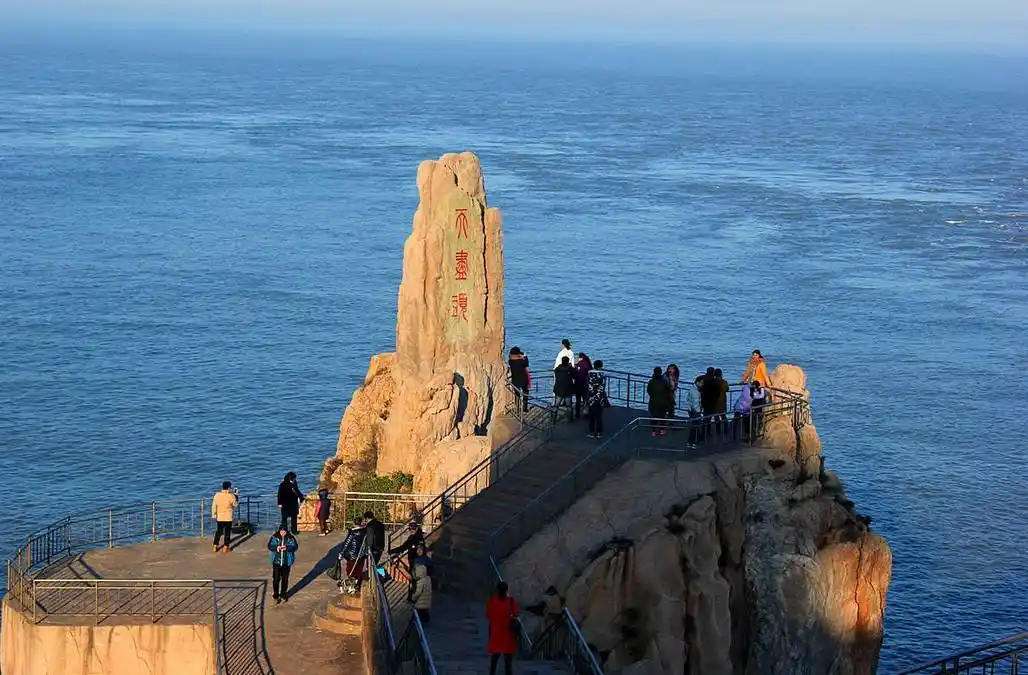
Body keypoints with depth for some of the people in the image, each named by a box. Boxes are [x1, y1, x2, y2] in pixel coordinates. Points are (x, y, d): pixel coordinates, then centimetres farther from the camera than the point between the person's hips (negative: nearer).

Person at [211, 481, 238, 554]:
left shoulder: (217, 495, -6)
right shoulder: (231, 496, -14)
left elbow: (214, 506, -1)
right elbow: (235, 505, 0)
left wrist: (213, 515, 9)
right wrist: (237, 499, 17)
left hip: (219, 517, 3)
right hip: (228, 517, -3)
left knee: (218, 531, 15)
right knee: (227, 532, 6)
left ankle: (215, 546, 16)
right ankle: (226, 547, 9)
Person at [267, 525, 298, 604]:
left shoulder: (291, 538, -4)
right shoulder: (274, 537, -4)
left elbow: (295, 546, -8)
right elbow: (269, 546, -3)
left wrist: (287, 548, -24)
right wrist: (276, 548, -24)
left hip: (286, 562, 1)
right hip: (276, 562, -1)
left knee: (285, 579, 11)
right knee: (276, 579, -2)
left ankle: (283, 595, 26)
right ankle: (276, 596, 11)